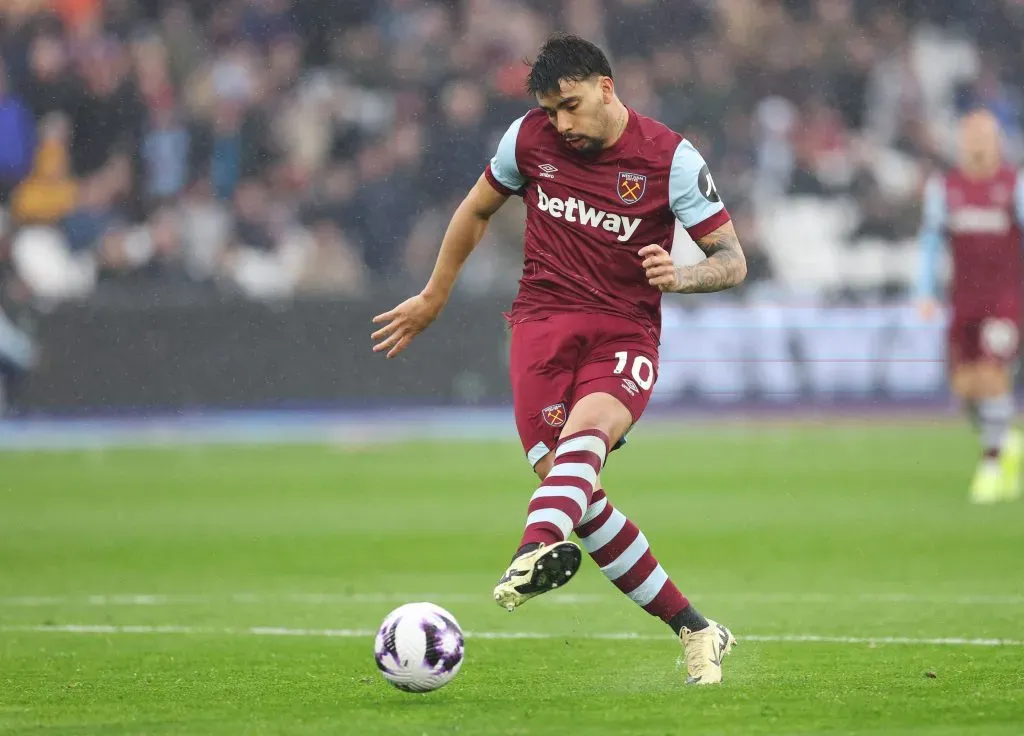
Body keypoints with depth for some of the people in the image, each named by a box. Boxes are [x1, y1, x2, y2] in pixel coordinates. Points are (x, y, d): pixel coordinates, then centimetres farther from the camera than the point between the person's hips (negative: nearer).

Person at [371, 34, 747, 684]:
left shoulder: (671, 158, -4)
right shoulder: (529, 137, 5)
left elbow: (733, 259, -2)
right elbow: (477, 210, 23)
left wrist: (681, 276, -24)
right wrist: (434, 298, 30)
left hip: (625, 334, -2)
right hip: (543, 320, 3)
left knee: (588, 424, -36)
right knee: (573, 489, -17)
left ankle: (537, 551, -66)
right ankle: (693, 630, -8)